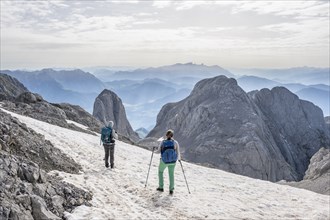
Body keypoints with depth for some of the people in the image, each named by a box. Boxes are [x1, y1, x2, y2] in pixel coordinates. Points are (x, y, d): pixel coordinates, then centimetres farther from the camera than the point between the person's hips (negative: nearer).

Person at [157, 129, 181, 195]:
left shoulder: (163, 142, -13)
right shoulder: (175, 142, -12)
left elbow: (158, 151, -6)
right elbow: (178, 153, -7)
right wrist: (179, 158, 14)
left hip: (164, 161, -1)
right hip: (172, 161, 1)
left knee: (160, 171, 26)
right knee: (171, 173, 22)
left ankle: (161, 187, 29)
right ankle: (171, 189, 20)